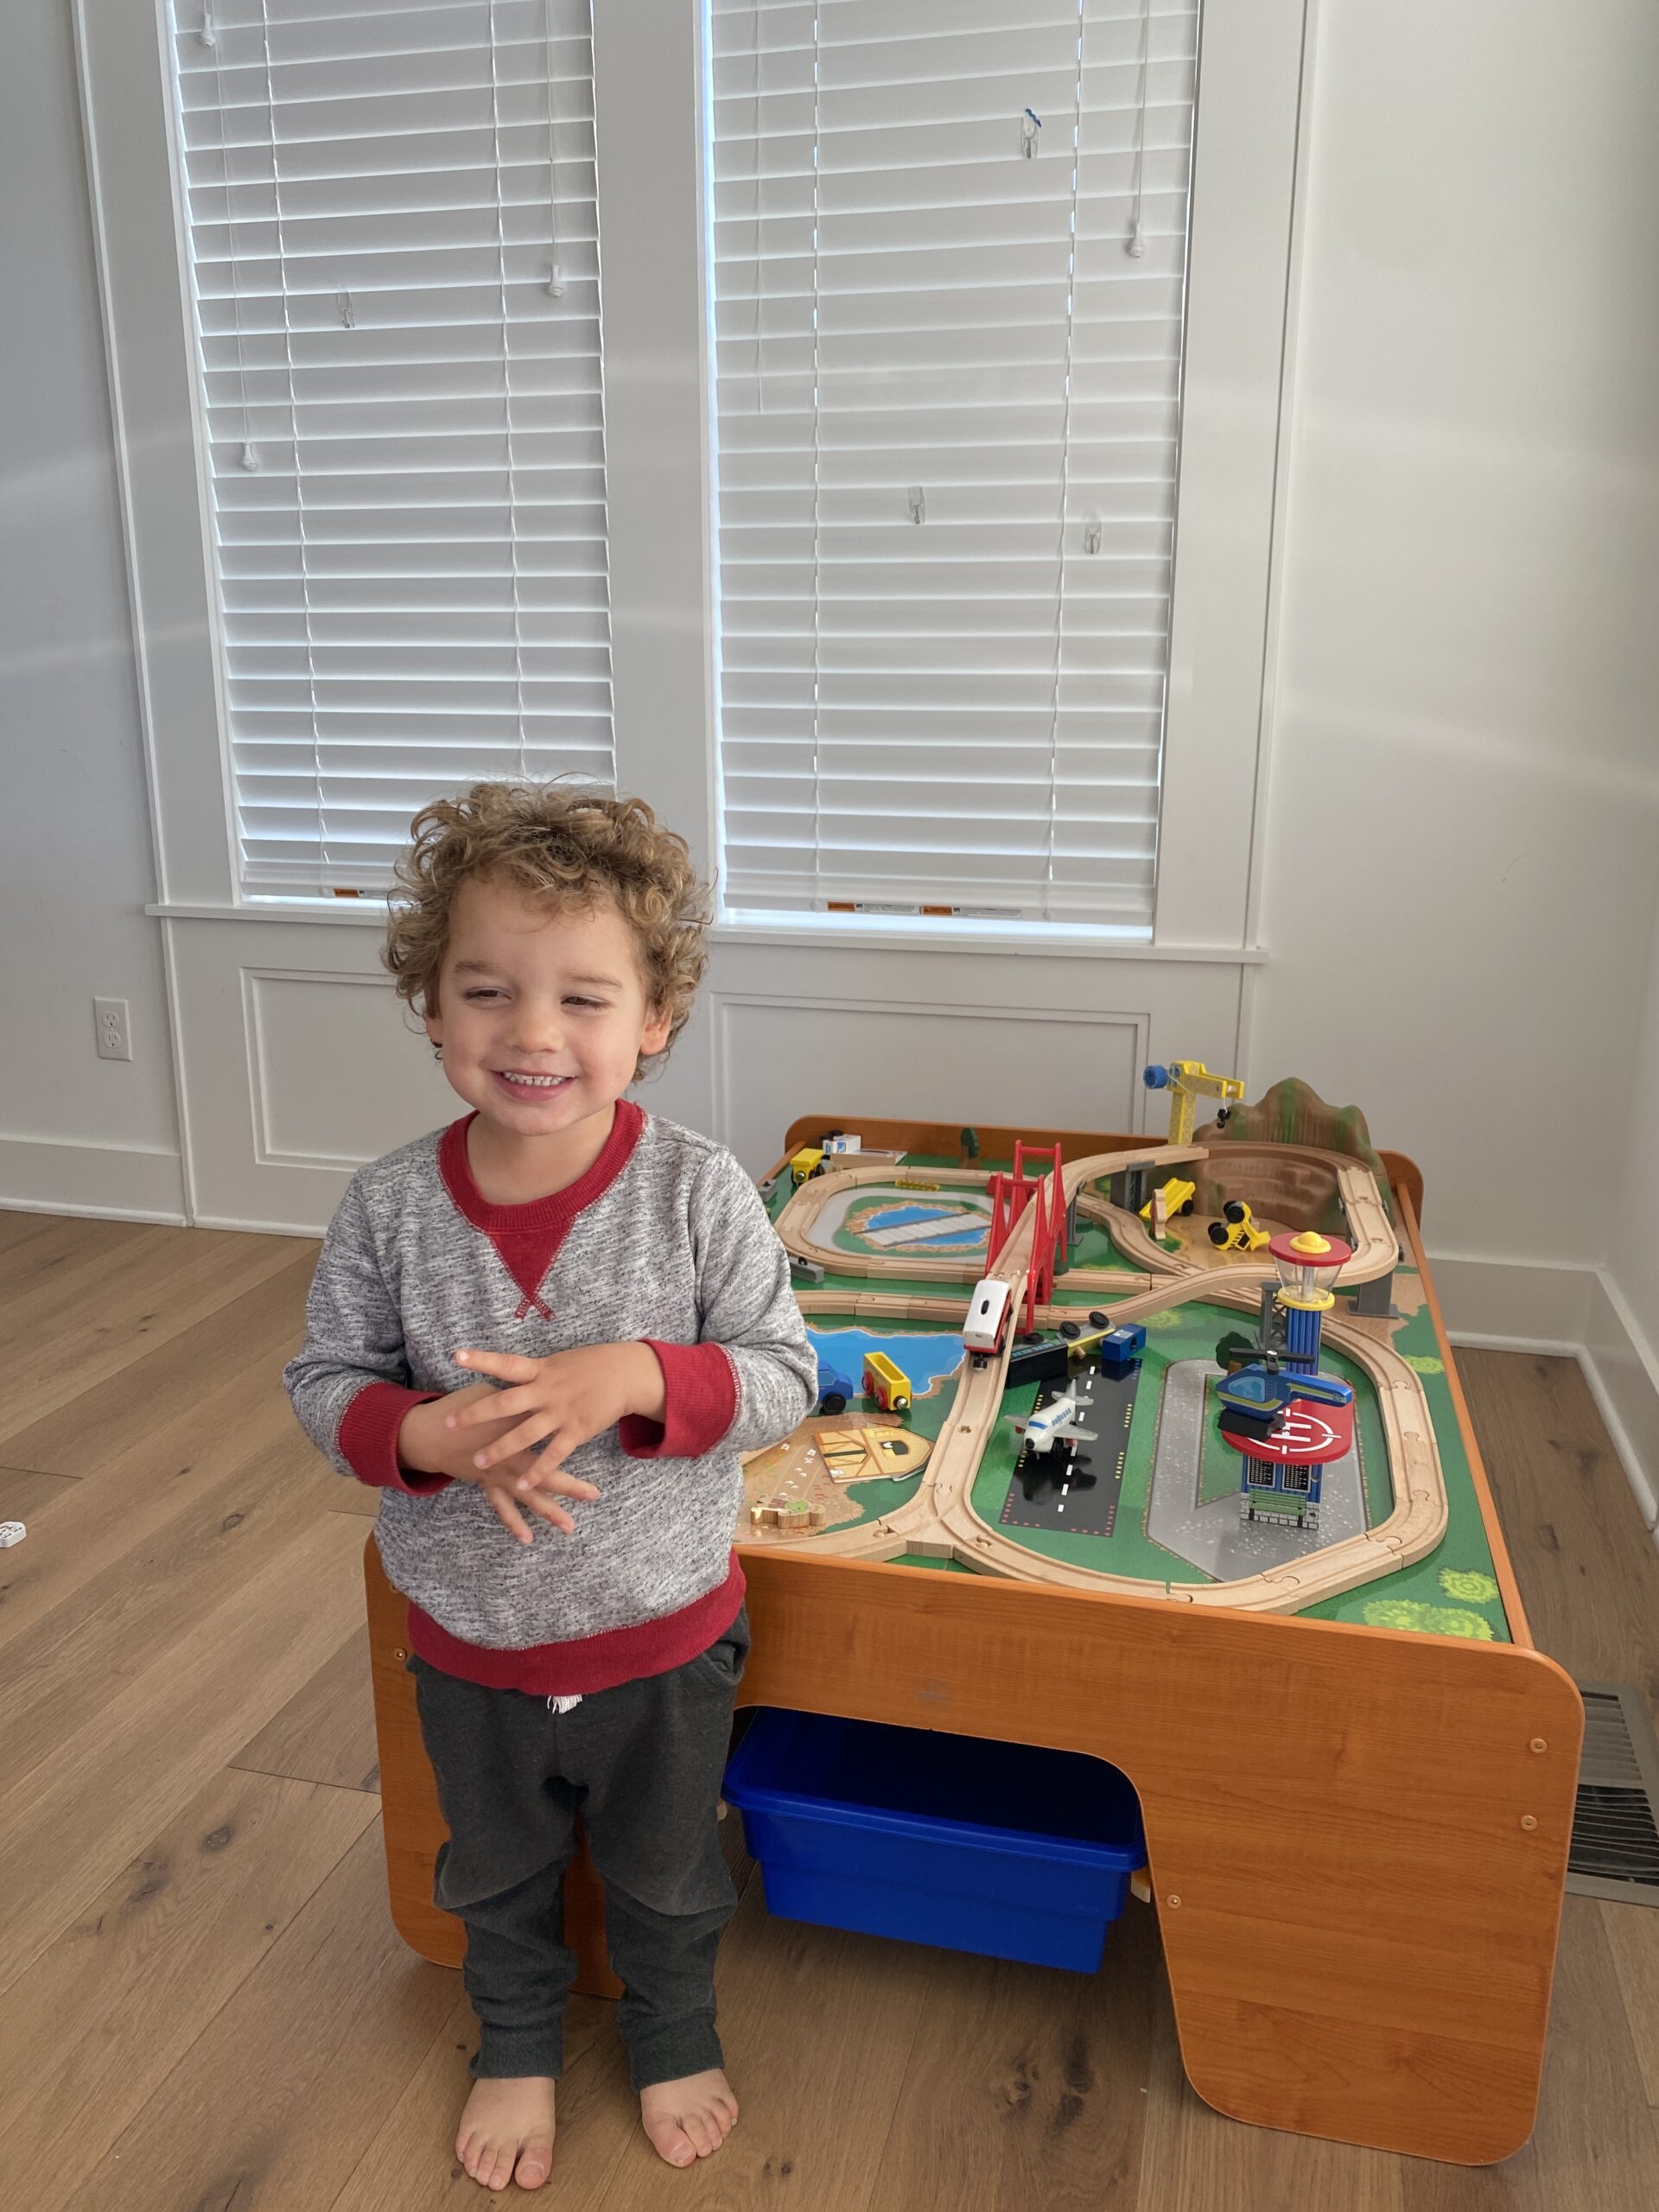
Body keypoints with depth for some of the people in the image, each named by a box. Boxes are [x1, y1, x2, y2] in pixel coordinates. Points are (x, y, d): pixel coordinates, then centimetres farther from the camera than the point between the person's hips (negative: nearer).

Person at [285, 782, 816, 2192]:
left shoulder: (698, 1191, -22)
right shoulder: (392, 1207, -17)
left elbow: (783, 1375, -17)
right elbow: (327, 1380, -8)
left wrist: (632, 1378, -34)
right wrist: (431, 1437, -28)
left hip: (663, 1630, -1)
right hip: (470, 1640, 2)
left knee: (666, 1871, 26)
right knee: (496, 1874, 29)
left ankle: (675, 2037, 57)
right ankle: (518, 2046, 60)